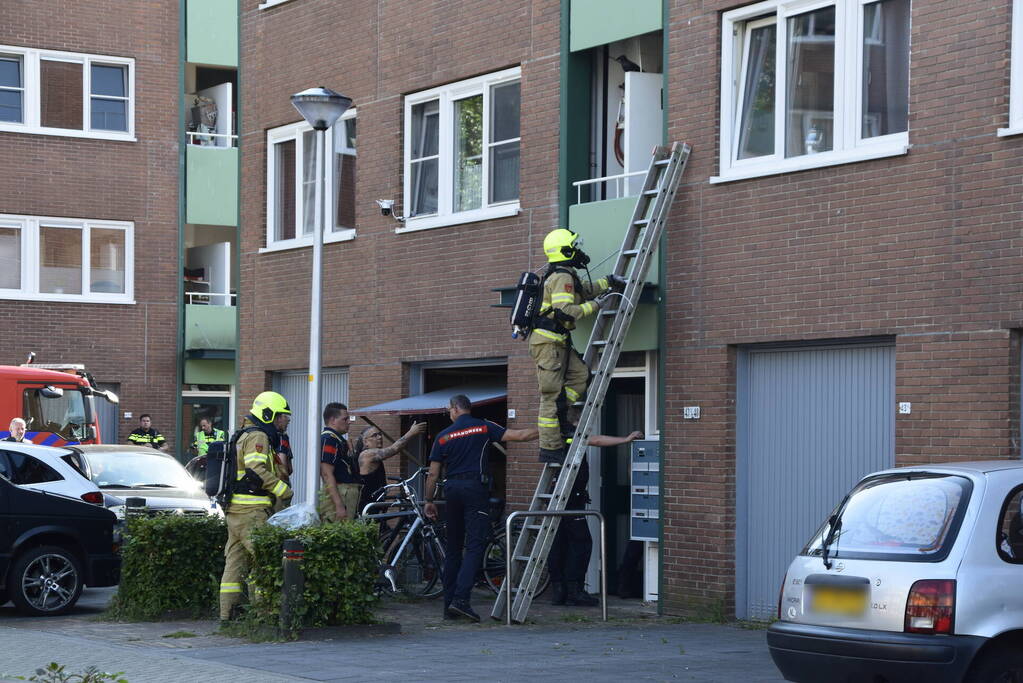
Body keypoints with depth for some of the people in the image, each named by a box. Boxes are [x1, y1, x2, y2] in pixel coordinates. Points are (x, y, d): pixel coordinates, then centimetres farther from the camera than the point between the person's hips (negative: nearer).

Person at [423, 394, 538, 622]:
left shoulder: (443, 437, 9)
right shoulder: (483, 428, 3)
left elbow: (433, 474, 8)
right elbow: (519, 435, -2)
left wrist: (429, 501, 17)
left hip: (452, 489, 3)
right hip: (476, 487, -3)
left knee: (453, 546, 12)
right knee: (474, 545, -7)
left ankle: (449, 603, 11)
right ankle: (460, 599, -22)